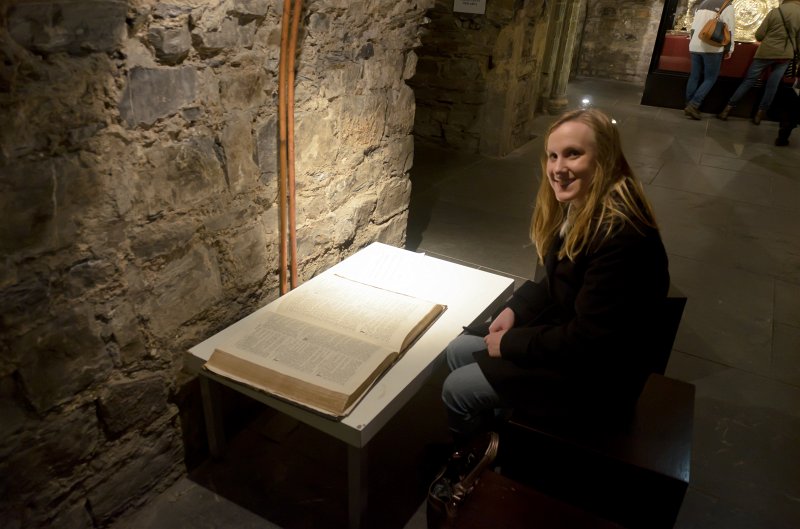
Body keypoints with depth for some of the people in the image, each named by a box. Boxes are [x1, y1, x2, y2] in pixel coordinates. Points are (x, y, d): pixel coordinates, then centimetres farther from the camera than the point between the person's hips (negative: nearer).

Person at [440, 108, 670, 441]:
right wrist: (515, 310, -2)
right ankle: (496, 429, 30)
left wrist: (510, 343, -17)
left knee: (456, 389, -5)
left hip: (595, 372, -9)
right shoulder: (576, 208, -2)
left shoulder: (620, 234, -31)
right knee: (456, 351, 10)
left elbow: (587, 341, -28)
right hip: (562, 333, 9)